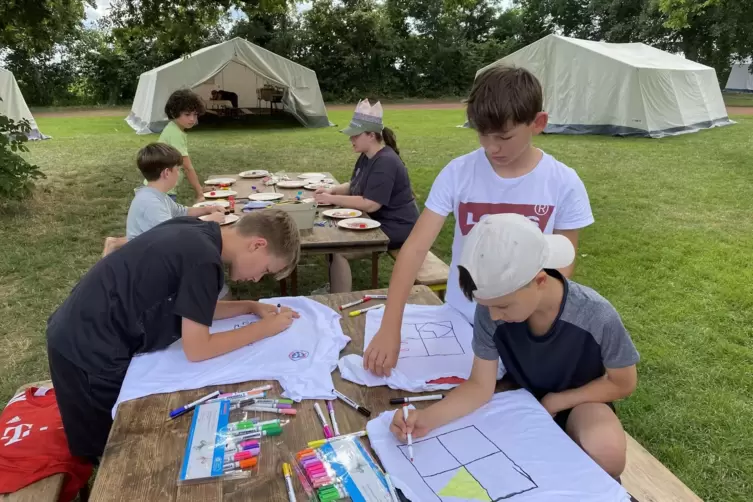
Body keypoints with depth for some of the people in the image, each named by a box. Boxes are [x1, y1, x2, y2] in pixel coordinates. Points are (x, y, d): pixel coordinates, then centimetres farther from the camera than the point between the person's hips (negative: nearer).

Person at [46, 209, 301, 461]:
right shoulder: (203, 259, -26)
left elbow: (192, 309, 12)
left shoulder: (197, 233, 0)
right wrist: (264, 328, -12)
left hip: (80, 335, 9)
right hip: (90, 352, -9)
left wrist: (250, 307, 3)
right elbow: (196, 349, -20)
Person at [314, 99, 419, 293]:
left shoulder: (385, 162, -23)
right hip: (378, 221, 10)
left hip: (396, 228, -10)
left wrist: (332, 199, -21)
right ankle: (336, 290, 12)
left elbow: (370, 204, -28)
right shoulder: (366, 157, 9)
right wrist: (332, 190, -2)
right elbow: (353, 186, 18)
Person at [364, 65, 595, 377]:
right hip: (461, 324, 0)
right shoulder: (458, 173, -14)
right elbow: (416, 247, -19)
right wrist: (390, 327, -27)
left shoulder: (563, 184, -13)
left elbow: (563, 262, -3)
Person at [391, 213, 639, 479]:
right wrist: (427, 418, -35)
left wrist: (556, 402, -16)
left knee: (605, 450, -34)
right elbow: (480, 385, -20)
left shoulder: (597, 317, -31)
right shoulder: (489, 312, -27)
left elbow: (623, 383, -13)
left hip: (579, 401, -2)